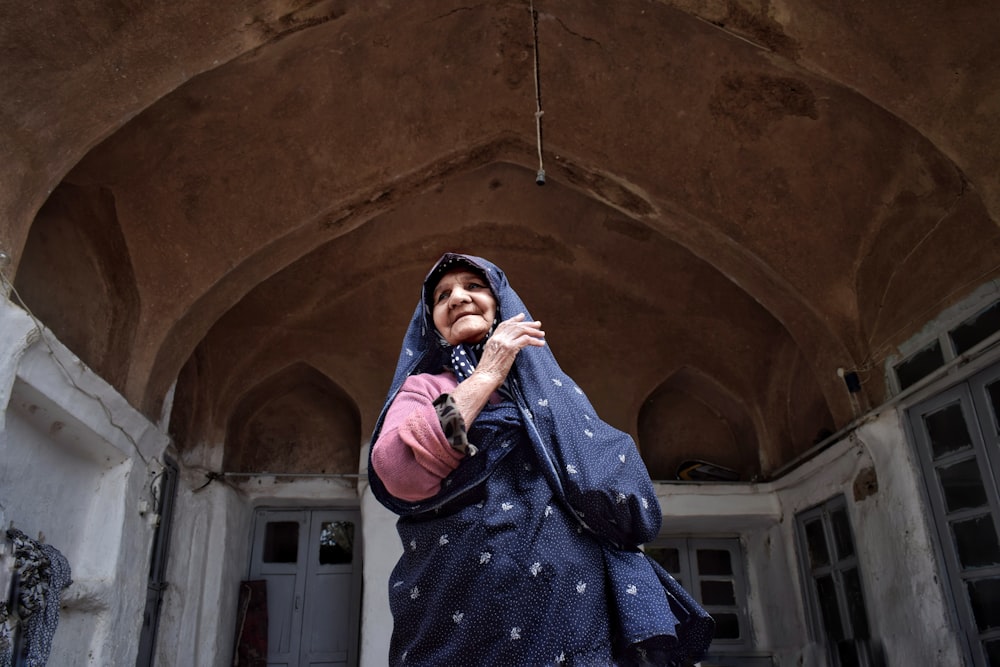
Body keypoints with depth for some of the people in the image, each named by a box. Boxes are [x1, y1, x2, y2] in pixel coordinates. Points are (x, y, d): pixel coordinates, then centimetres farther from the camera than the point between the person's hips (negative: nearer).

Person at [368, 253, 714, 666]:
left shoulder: (556, 389, 15)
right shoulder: (424, 388, 6)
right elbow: (398, 476, -16)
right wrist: (486, 375, -9)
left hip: (573, 611, 3)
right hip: (462, 620, -3)